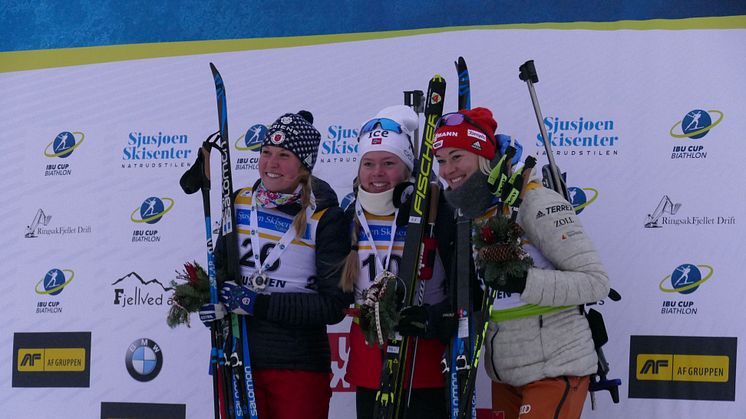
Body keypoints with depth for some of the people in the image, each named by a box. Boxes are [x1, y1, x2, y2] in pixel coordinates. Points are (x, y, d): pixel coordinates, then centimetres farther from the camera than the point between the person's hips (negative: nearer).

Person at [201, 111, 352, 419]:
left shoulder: (325, 218, -9)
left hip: (299, 367, -4)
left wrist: (260, 304, -18)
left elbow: (334, 304, -12)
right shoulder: (240, 203, 5)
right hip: (237, 359, 4)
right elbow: (220, 265, 19)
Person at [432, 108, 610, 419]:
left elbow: (596, 282, -18)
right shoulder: (470, 216, 10)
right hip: (505, 378, 8)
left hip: (555, 371, -8)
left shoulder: (536, 204, -14)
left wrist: (521, 281, -29)